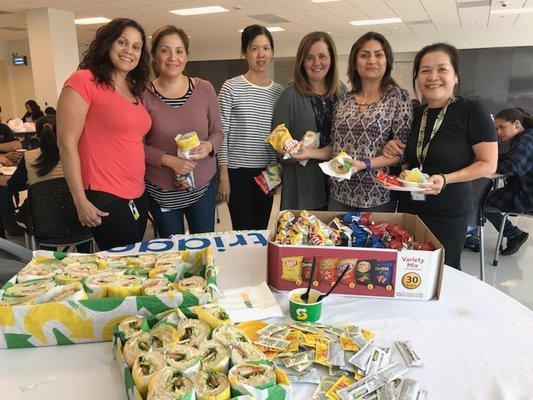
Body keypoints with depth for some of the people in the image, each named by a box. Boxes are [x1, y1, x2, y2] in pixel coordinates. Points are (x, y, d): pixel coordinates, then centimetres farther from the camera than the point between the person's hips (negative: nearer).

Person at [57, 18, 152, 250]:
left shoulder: (134, 90, 13)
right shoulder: (83, 81, -9)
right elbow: (67, 142, -12)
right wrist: (81, 201, -14)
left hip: (138, 196, 8)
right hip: (104, 199, -7)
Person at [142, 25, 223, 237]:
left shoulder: (205, 89, -2)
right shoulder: (143, 94, -7)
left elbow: (218, 132, 5)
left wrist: (209, 146, -16)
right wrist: (169, 160, -21)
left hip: (203, 186, 2)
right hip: (161, 191, -1)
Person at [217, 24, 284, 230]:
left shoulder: (279, 91, 7)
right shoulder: (231, 87, -5)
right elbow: (222, 134, -6)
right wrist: (223, 174, -10)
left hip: (267, 172, 4)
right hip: (238, 171, -4)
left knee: (261, 231, 13)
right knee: (243, 231, 2)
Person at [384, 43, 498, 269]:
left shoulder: (471, 111, -11)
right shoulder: (415, 113, 5)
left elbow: (488, 165, -10)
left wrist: (445, 179, -23)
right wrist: (393, 150, -3)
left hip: (449, 214, -5)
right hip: (409, 206, 5)